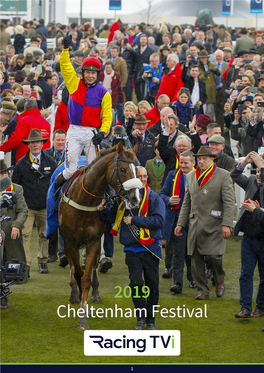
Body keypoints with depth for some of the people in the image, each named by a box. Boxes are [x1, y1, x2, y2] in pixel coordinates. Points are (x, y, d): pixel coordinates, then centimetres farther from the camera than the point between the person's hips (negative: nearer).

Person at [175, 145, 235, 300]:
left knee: (214, 255, -13)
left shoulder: (223, 176, -1)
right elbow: (187, 203, 20)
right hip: (195, 225, 5)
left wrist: (227, 224, -16)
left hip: (213, 224, -5)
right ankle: (203, 291, 11)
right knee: (196, 259, 1)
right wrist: (181, 223, 14)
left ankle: (220, 280, 16)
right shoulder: (191, 176, 15)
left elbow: (229, 202, -7)